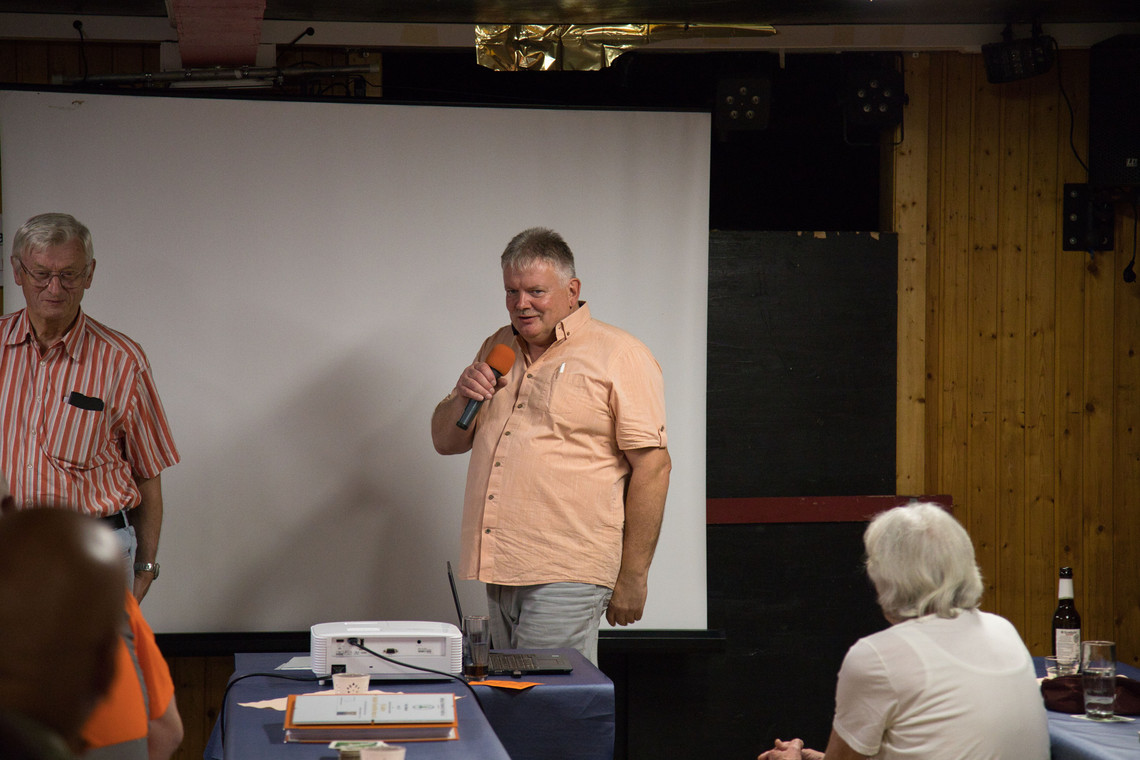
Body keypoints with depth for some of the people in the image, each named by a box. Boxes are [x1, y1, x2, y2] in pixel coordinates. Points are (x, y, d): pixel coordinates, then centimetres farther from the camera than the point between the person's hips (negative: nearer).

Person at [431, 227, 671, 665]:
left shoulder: (619, 356, -3)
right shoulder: (497, 349, 18)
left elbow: (652, 465, -8)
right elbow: (446, 441, 23)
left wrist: (632, 576, -12)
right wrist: (463, 397, -1)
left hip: (565, 578, -7)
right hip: (500, 570, 7)